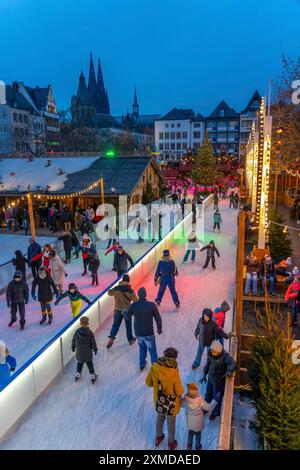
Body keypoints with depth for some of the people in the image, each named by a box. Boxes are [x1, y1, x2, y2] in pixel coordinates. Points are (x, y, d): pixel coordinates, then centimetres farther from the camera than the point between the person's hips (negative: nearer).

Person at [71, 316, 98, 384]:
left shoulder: (77, 332, -11)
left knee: (79, 364, 24)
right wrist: (95, 349, 6)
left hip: (79, 353, 3)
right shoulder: (90, 333, -19)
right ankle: (92, 377, 22)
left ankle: (77, 375, 38)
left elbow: (73, 340, 3)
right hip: (88, 353, -3)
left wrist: (73, 347, 21)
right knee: (90, 365, 13)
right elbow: (93, 342, -10)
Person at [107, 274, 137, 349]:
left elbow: (109, 293, 11)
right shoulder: (130, 290, -15)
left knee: (115, 324, 12)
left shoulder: (116, 289, -9)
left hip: (117, 310, 2)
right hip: (127, 310, -1)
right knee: (128, 325, 16)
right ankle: (130, 339, 29)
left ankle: (111, 338, -5)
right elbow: (135, 301, -8)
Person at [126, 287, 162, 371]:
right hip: (148, 333, -4)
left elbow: (128, 316, 3)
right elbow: (158, 318, -9)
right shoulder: (152, 305, -20)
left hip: (138, 333, 4)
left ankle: (142, 365, 43)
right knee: (152, 351, 16)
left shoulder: (133, 305, -13)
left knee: (142, 348, 29)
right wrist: (159, 328, 9)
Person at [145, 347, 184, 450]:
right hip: (171, 403, -3)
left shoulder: (154, 367, -23)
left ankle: (158, 437, 54)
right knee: (171, 422, 24)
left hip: (158, 400, 3)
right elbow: (179, 391, -20)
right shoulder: (174, 373, -33)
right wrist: (181, 389, 1)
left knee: (160, 418, 31)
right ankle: (171, 443, 47)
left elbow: (148, 383, -7)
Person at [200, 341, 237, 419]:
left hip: (219, 380, -5)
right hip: (211, 378, 5)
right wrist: (204, 375, 9)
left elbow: (233, 364, -41)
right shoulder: (210, 354, -11)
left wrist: (229, 371, -60)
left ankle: (215, 413, 41)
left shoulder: (224, 356, -29)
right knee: (208, 394, 25)